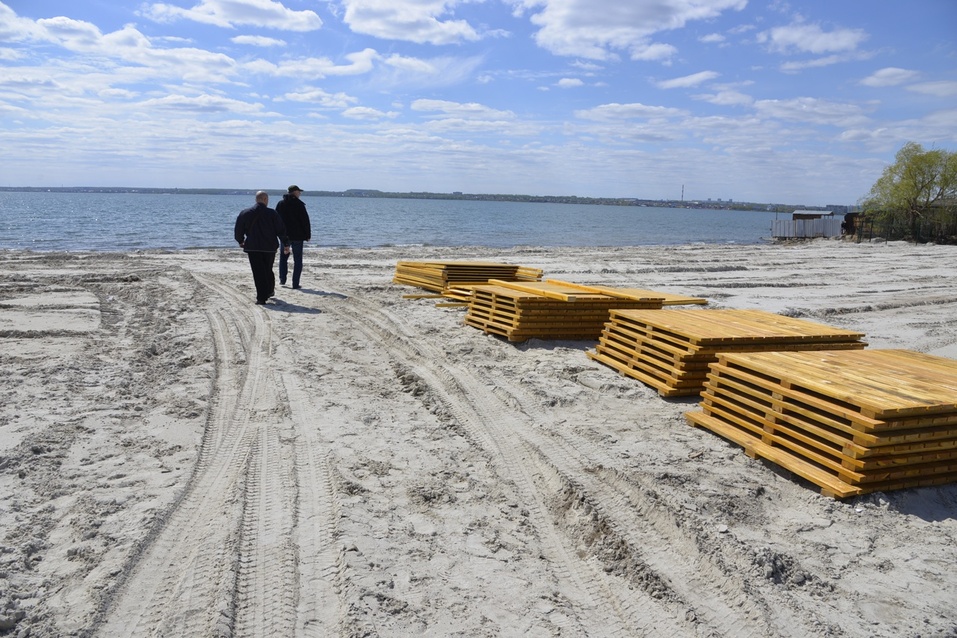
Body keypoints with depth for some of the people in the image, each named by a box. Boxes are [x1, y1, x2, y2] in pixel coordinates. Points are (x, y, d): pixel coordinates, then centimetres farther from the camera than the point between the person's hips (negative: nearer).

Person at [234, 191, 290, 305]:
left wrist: (240, 241, 25)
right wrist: (286, 243, 6)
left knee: (258, 273, -1)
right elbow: (281, 230, -3)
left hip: (252, 247, 0)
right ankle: (270, 291, 33)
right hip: (270, 247, 1)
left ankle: (261, 298, -6)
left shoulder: (245, 213, 2)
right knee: (268, 270, 19)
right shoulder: (272, 213, -3)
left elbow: (238, 230, 8)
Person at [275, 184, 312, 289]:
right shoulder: (299, 204, -8)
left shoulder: (280, 204, 7)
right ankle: (295, 283, -1)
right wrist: (308, 235, -1)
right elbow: (305, 221, -8)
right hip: (297, 236, -4)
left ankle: (282, 279, 13)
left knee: (283, 257, 19)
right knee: (297, 260, 2)